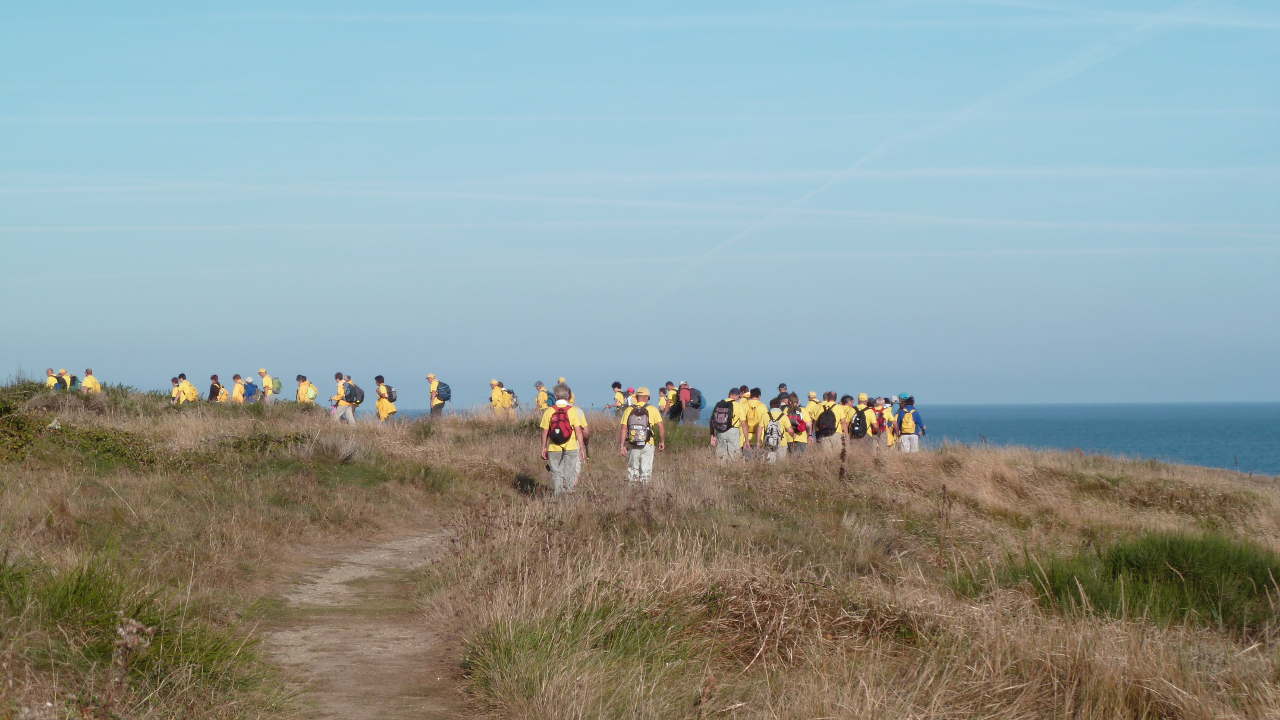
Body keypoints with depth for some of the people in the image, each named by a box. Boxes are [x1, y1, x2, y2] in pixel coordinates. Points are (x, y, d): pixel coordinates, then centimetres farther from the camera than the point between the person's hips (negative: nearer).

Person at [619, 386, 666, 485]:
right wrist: (662, 441, 8)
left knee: (632, 472, 13)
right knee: (646, 472, 5)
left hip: (632, 446, 2)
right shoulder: (652, 410, -2)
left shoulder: (629, 410, 1)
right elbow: (661, 427, -6)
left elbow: (623, 429, -6)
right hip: (647, 445, -2)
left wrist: (621, 446, -6)